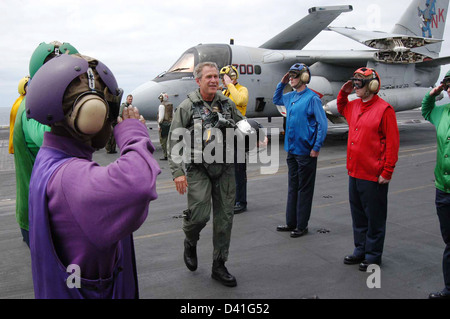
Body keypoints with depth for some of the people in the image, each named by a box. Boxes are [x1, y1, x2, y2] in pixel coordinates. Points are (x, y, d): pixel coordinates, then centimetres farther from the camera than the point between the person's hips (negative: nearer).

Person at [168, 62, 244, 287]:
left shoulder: (227, 104, 7)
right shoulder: (187, 106, -5)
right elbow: (175, 140, -7)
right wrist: (177, 171, -15)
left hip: (225, 169, 4)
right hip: (198, 169, -4)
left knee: (224, 217, 6)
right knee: (199, 215, -11)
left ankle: (219, 266, 20)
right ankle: (190, 243, 25)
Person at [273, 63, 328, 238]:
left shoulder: (312, 97, -12)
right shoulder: (290, 96, 9)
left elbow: (323, 123, -14)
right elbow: (276, 100, 29)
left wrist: (316, 148, -15)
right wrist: (282, 84, 13)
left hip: (305, 151, -8)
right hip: (292, 149, 8)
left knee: (304, 189, 4)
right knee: (292, 187, 15)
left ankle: (302, 225, 14)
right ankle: (291, 222, 26)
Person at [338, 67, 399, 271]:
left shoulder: (384, 109, -12)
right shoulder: (354, 105, 10)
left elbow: (392, 143, -13)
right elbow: (341, 108, 35)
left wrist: (387, 172, -14)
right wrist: (344, 92, 15)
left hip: (373, 176, -8)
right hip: (354, 172, 8)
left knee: (374, 217, 6)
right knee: (358, 215, 17)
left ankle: (373, 256, 20)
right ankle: (360, 250, 32)